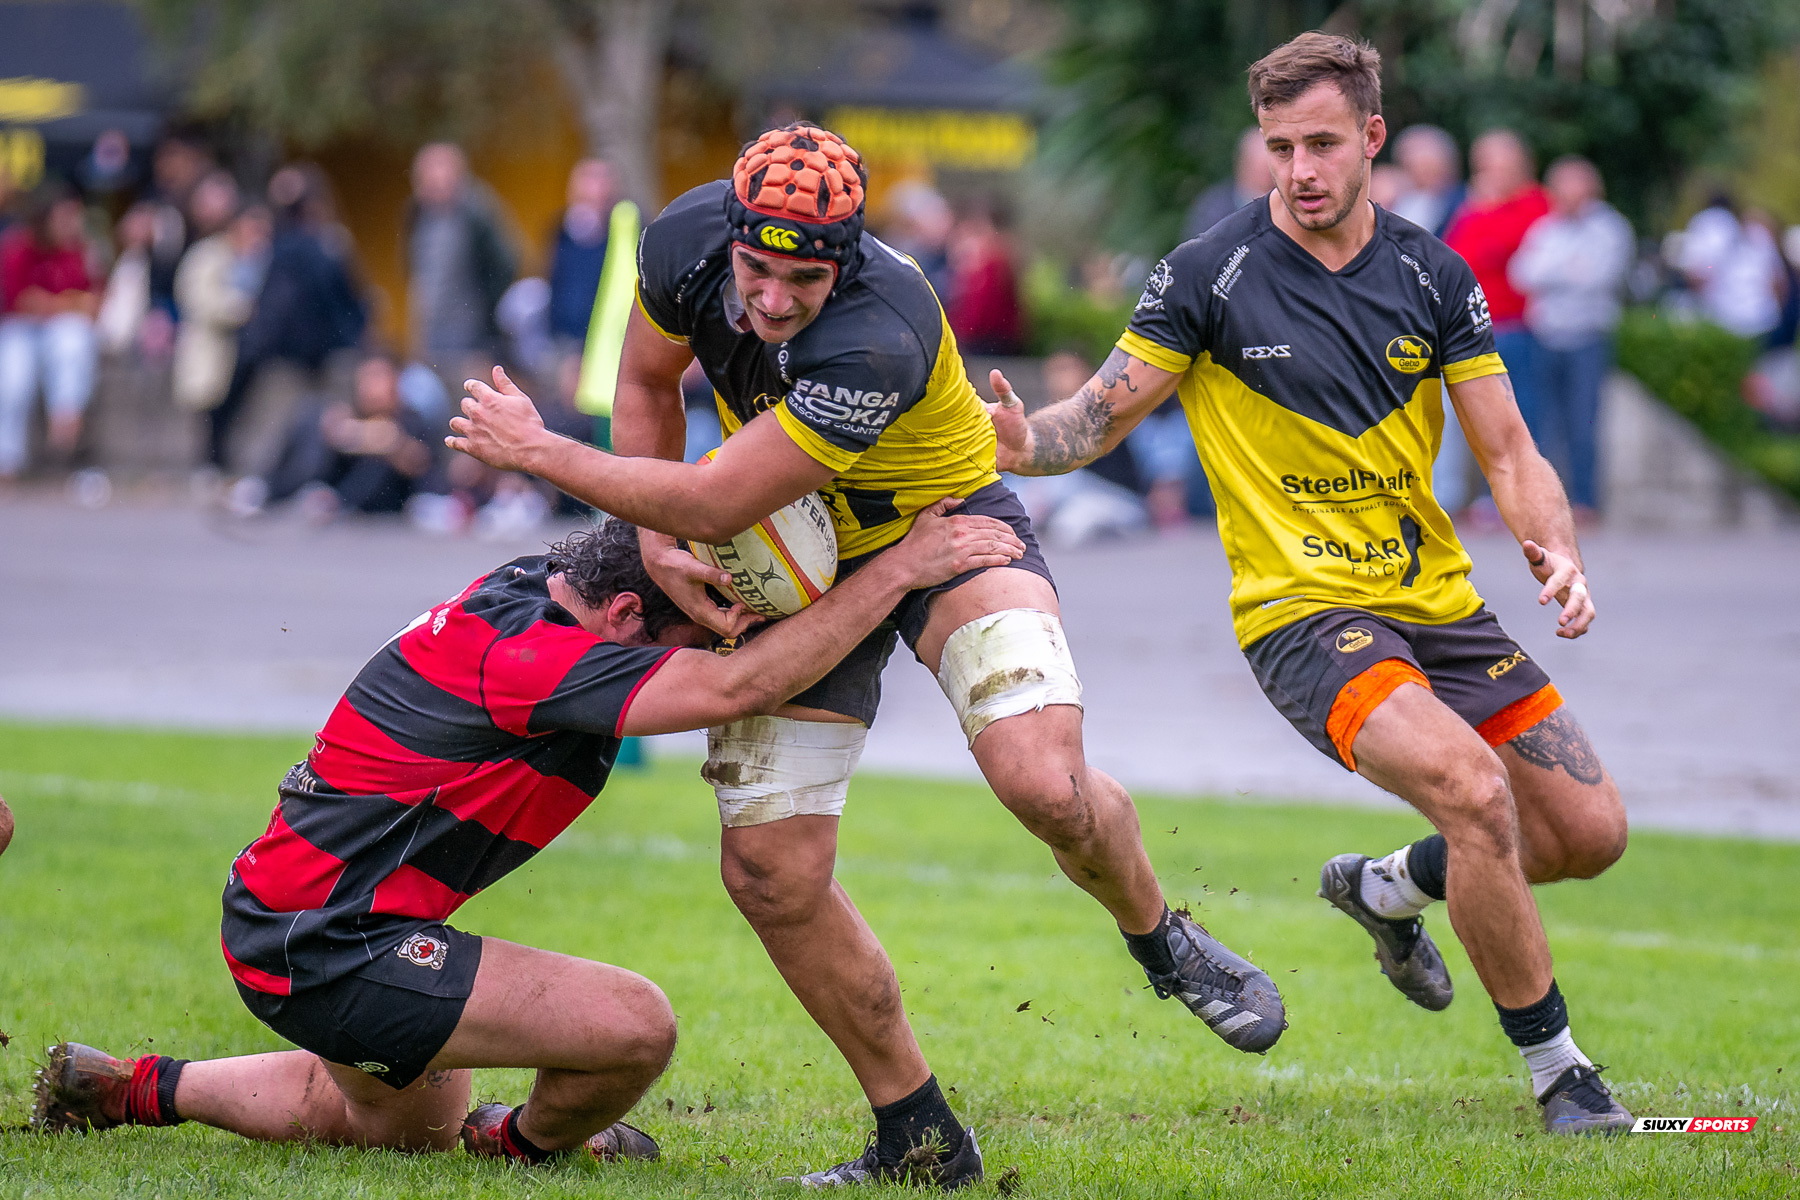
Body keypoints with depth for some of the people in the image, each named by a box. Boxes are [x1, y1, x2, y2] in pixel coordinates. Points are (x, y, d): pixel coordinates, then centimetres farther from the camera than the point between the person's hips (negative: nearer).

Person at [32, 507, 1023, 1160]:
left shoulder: (539, 584, 2)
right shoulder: (527, 658, -27)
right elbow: (740, 686, -35)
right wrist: (903, 566, -32)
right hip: (329, 950, -11)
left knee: (416, 1123, 35)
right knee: (635, 1026, -19)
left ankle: (133, 1088, 34)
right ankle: (525, 1146, 14)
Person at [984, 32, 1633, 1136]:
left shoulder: (1434, 275, 2)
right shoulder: (1210, 276, -8)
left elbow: (1508, 452, 3)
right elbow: (1102, 417, -3)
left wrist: (1556, 550, -16)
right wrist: (1024, 442, -25)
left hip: (1438, 601, 5)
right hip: (1302, 611, -5)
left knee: (1590, 832, 4)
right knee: (1473, 787, -28)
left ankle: (1388, 887, 33)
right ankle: (1555, 1067, -12)